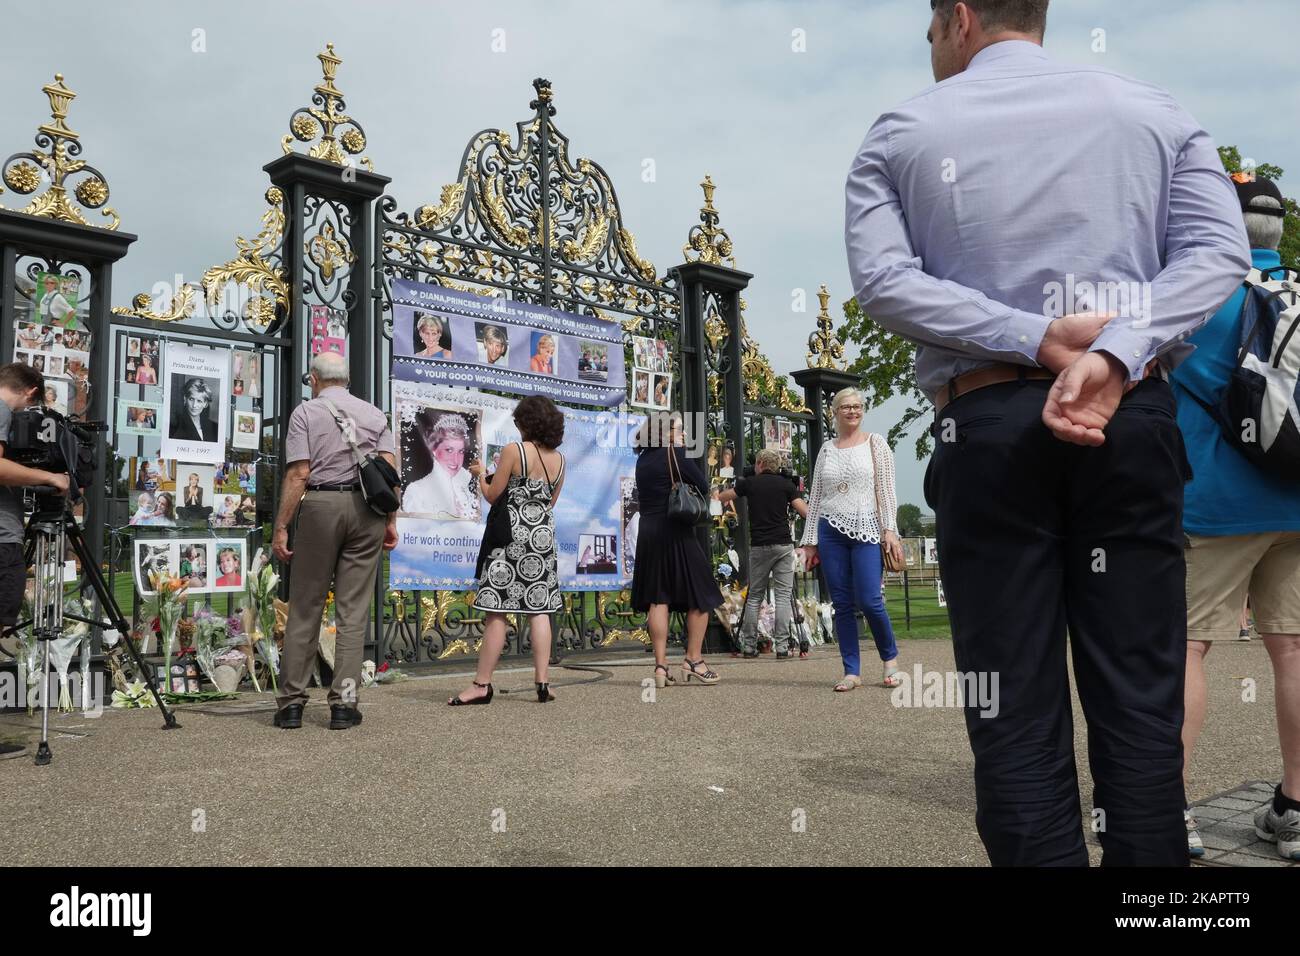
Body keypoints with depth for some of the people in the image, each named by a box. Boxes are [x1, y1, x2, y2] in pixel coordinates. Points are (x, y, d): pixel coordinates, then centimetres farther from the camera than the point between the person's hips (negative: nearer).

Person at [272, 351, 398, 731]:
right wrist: (390, 522, 6)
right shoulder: (374, 414, 13)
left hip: (320, 504, -2)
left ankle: (292, 702, 8)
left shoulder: (305, 412, 3)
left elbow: (298, 474, -6)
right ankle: (344, 703, 3)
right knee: (354, 610, 3)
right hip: (366, 509, 2)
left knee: (304, 608, 5)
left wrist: (280, 528, -4)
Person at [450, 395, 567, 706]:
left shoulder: (513, 451, -9)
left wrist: (481, 473, 15)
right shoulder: (559, 459, 8)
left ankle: (482, 685, -1)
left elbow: (492, 495, -4)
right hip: (543, 536, 6)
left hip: (512, 534, -6)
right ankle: (542, 683, 6)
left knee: (496, 612, -4)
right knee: (539, 610, 7)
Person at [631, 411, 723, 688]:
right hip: (676, 532, -6)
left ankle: (661, 665, 3)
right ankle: (694, 661, 6)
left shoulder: (643, 459, 11)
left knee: (657, 599, 5)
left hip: (647, 533, 6)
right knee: (700, 596, 6)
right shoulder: (677, 455, -7)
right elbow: (703, 486, -2)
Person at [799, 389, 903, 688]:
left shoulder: (875, 443, 7)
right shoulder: (826, 450, 13)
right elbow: (814, 497, 13)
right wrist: (810, 541, 9)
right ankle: (851, 671, 9)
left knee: (869, 601, -10)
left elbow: (886, 489, 2)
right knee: (842, 604, 2)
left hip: (866, 529, -3)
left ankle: (890, 660, 13)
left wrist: (890, 530, -8)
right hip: (831, 531, 3)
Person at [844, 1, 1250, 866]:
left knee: (1017, 716, 3)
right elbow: (1220, 247, 0)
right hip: (1132, 417, 2)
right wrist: (1115, 356, -12)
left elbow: (880, 278, -6)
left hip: (986, 424, -2)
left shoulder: (902, 132, 9)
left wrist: (1038, 340, -9)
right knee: (1140, 699, 7)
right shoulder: (1151, 109, 15)